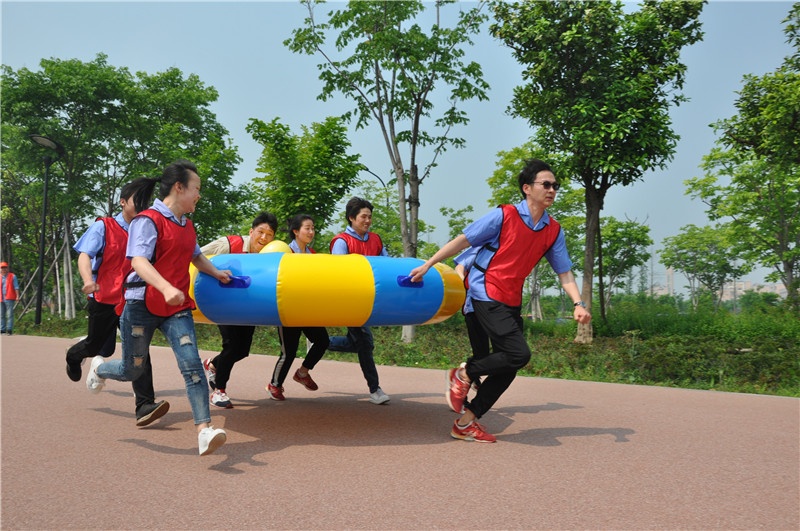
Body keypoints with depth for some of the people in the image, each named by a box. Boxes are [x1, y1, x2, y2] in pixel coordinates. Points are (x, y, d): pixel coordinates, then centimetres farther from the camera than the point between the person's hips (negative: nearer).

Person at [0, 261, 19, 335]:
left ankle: (9, 329, -12)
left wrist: (17, 296, -10)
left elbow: (16, 287, 0)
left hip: (9, 299, -5)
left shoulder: (12, 276, 5)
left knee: (10, 314, -10)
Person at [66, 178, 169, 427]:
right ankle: (73, 356, 52)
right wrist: (88, 280, -36)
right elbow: (85, 255, -16)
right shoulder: (103, 226, -6)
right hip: (104, 299, -2)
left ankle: (144, 406, -16)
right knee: (96, 346, 14)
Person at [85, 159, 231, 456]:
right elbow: (138, 260, -26)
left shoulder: (187, 226, 12)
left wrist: (216, 273, 21)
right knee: (132, 371, 11)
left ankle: (204, 431, -18)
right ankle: (99, 368, 47)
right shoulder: (148, 220, -12)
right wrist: (166, 288, -39)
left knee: (192, 364, -14)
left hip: (176, 309, 5)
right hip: (142, 306, -5)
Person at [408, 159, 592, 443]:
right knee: (518, 354, -20)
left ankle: (465, 422, 16)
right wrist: (427, 265, -6)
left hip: (511, 303, 7)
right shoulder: (503, 216, -10)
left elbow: (564, 272, 10)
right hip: (485, 295, -7)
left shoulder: (554, 231, 7)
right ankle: (463, 373, 3)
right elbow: (462, 240, -6)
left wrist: (578, 303, -6)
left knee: (507, 367, 4)